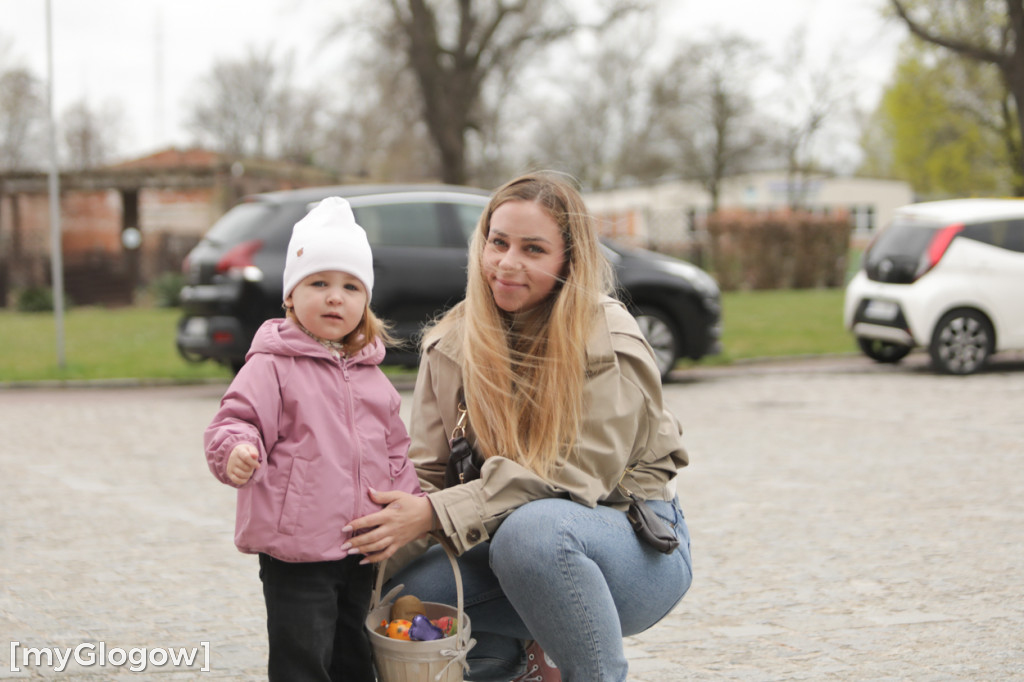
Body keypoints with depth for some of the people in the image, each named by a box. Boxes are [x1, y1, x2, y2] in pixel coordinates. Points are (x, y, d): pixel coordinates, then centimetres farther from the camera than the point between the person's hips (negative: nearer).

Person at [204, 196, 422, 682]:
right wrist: (237, 450, -37)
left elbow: (394, 450, 20)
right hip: (296, 554, -6)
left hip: (361, 550, 6)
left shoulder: (369, 375, 12)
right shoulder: (272, 366, -8)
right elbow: (237, 420, -16)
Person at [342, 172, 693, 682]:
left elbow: (576, 473, -23)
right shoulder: (451, 344, 0)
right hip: (511, 540, 5)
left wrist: (436, 513, -30)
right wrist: (392, 525, -26)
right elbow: (426, 470, -2)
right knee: (404, 593, -21)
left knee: (533, 528, -37)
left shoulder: (608, 340, -15)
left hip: (637, 544, -5)